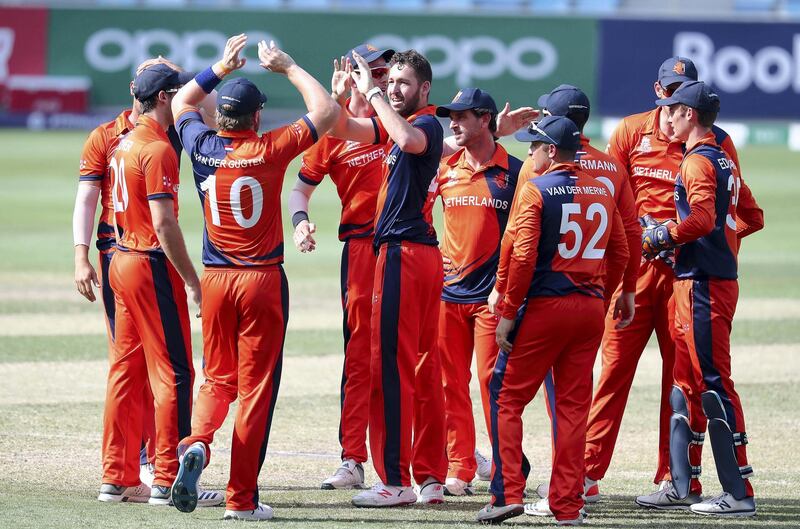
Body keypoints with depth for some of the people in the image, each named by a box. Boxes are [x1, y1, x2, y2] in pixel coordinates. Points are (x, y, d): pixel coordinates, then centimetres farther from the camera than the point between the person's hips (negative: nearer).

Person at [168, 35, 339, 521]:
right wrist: (288, 68, 7)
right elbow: (327, 111, -1)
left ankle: (197, 444, -13)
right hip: (263, 280, -3)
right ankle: (242, 498, 1)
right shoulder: (269, 150, -12)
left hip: (215, 280, 3)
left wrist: (221, 68, 22)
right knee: (256, 387, 2)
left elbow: (182, 103, 21)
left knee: (218, 380, 17)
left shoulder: (202, 146, -2)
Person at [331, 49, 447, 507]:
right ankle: (432, 478, 15)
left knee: (391, 366, -10)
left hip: (404, 253, -10)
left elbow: (408, 139, -34)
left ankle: (396, 481, -12)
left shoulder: (428, 123, -11)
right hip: (424, 253, 10)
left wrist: (372, 93, -25)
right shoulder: (402, 123, 17)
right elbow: (345, 129, 17)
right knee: (424, 367, 11)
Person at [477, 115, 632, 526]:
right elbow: (619, 255, 13)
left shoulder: (536, 189, -8)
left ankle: (508, 493, -6)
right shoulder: (602, 193, 10)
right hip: (591, 307, 5)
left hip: (544, 306, -5)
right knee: (573, 405, 8)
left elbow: (523, 256, -15)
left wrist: (508, 312, -10)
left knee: (507, 397, 3)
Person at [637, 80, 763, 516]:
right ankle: (683, 486, 20)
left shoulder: (698, 161, -13)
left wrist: (658, 238, -14)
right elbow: (752, 218, 22)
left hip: (702, 285, -10)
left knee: (714, 383, -10)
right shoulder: (725, 162, 17)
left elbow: (702, 219, -26)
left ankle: (738, 492, -12)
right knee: (687, 384, 15)